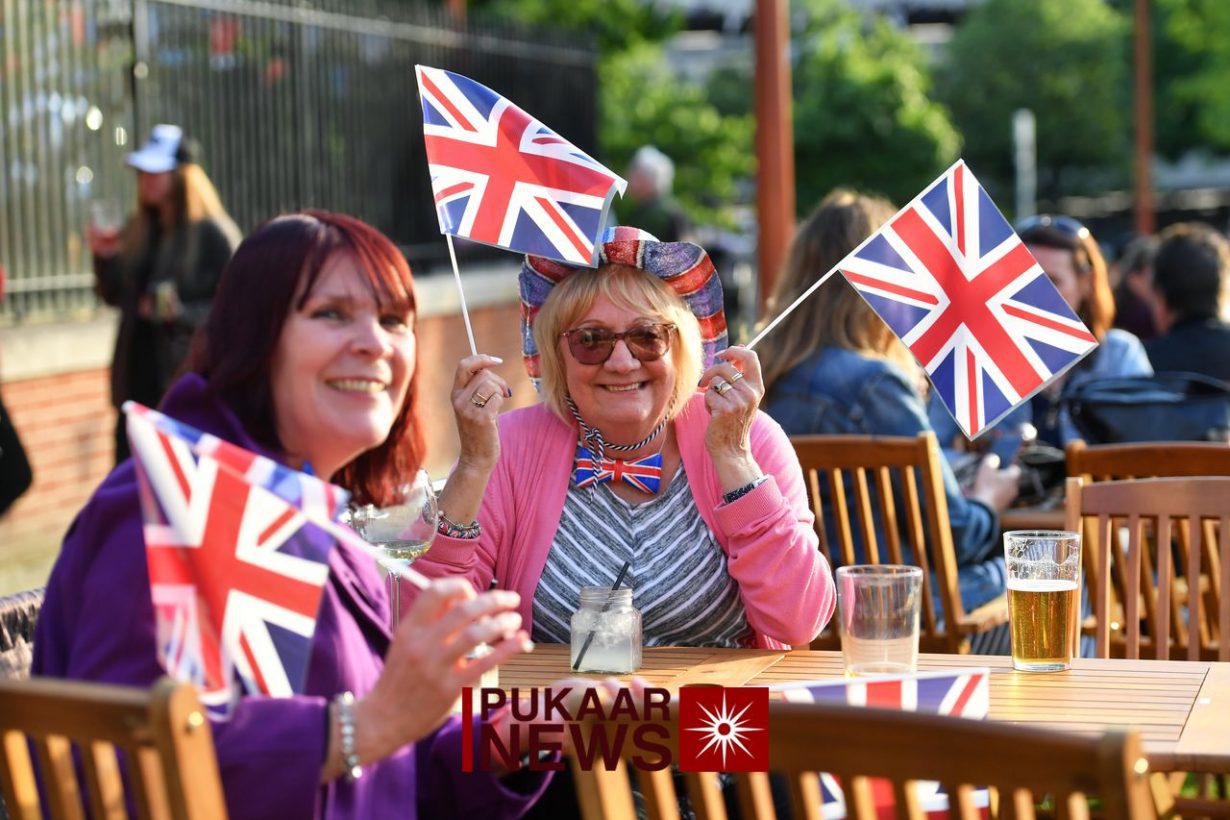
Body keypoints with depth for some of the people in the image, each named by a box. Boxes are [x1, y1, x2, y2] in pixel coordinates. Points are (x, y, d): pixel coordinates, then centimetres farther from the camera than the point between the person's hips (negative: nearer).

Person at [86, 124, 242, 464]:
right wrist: (104, 257, 0)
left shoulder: (213, 234, -9)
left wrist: (181, 314, -25)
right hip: (139, 381, 6)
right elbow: (115, 295, 17)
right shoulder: (139, 230, 11)